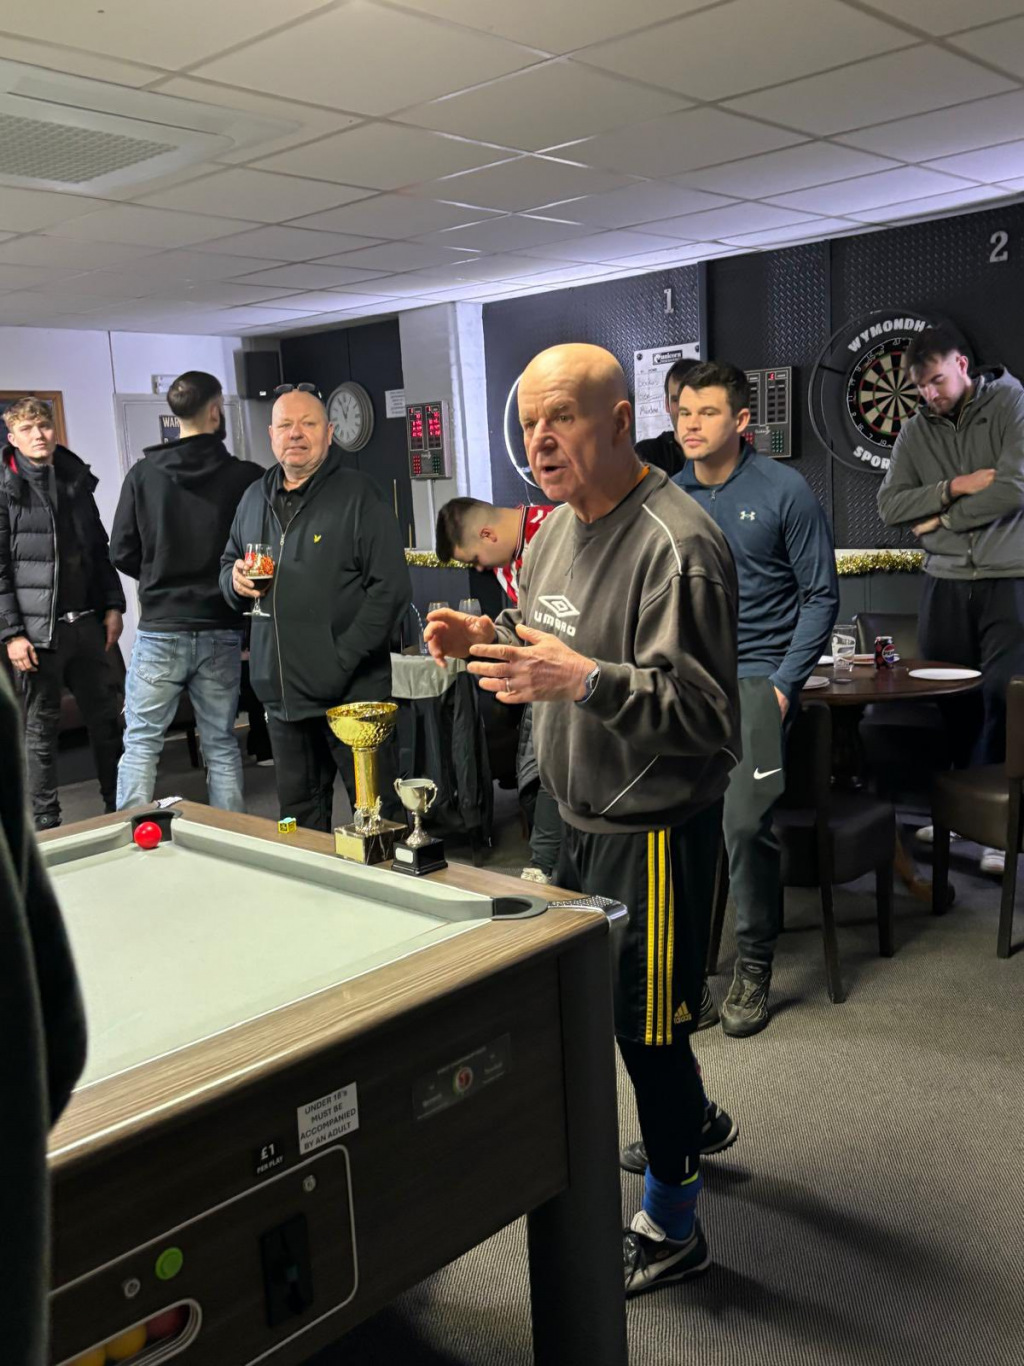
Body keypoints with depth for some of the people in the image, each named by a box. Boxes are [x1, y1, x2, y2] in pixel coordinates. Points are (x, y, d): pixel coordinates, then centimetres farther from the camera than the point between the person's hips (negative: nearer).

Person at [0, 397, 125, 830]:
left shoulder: (77, 479, 11)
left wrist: (113, 606, 9)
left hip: (88, 622, 5)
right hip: (37, 630, -5)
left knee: (108, 717, 11)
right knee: (40, 729, 4)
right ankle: (45, 825, 15)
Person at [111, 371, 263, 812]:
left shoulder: (144, 473, -3)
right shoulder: (247, 477, -6)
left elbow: (122, 553, 0)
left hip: (159, 631, 0)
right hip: (221, 631, 1)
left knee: (140, 744, 6)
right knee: (221, 746, 11)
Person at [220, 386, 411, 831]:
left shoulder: (357, 494, -5)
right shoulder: (256, 497, 14)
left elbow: (391, 587, -12)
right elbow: (228, 564, 27)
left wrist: (344, 658, -17)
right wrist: (235, 580, 2)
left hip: (351, 690, -6)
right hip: (282, 693, 6)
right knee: (299, 816, 16)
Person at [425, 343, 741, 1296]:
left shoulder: (678, 546, -23)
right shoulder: (556, 528, 6)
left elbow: (705, 713, -27)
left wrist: (588, 680, -38)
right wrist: (488, 639, -1)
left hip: (656, 830, -9)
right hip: (583, 815, 9)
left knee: (643, 1022, 5)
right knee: (597, 993, 24)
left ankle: (670, 1225, 28)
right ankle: (694, 1120, 51)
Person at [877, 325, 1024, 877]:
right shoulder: (915, 432, 9)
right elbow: (890, 506, 0)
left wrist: (941, 519, -6)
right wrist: (957, 487, -12)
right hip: (945, 583, 4)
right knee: (948, 700, 4)